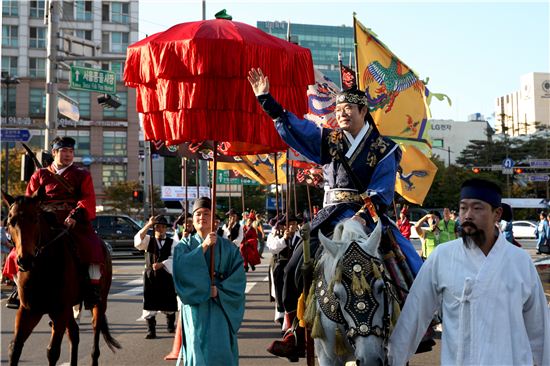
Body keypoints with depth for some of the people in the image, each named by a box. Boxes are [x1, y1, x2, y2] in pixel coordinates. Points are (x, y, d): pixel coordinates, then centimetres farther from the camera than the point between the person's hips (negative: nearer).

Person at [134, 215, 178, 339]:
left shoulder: (172, 243, 4)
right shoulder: (148, 240, 7)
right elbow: (138, 241, -15)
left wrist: (161, 264, -23)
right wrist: (148, 225, -22)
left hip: (166, 275, 0)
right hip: (150, 275, 0)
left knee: (169, 303, 6)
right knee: (149, 304, -2)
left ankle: (170, 326, 28)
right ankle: (151, 330, 6)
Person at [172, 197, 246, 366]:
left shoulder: (228, 247, 6)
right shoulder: (184, 246, 7)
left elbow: (238, 278, -1)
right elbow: (182, 269, -14)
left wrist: (218, 290, -14)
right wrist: (204, 246, -18)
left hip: (220, 306, 0)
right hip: (195, 307, 0)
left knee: (220, 352, -5)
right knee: (198, 350, -5)